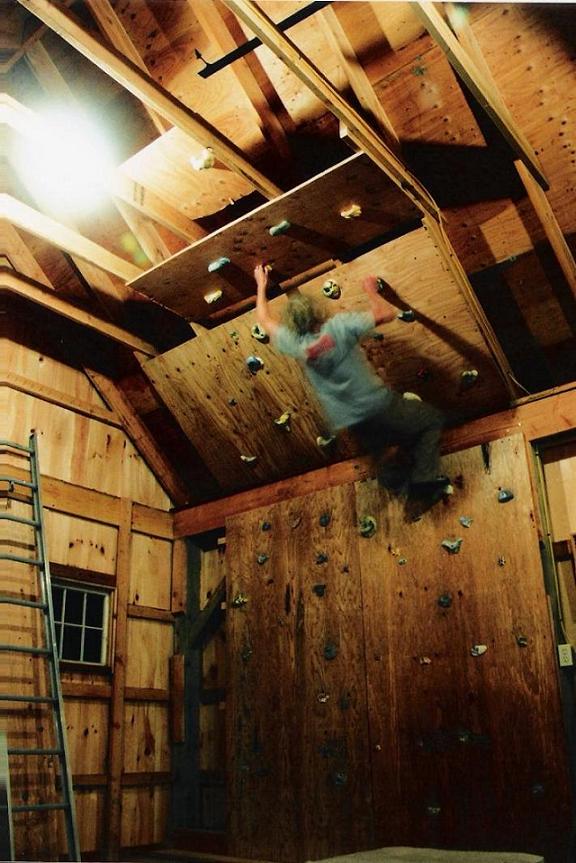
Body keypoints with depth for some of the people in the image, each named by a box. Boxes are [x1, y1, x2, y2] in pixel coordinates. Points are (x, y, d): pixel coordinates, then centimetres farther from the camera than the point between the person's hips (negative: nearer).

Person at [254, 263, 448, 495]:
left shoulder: (296, 345, -7)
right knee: (432, 419, 15)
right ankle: (424, 477, 1)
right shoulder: (339, 325, -17)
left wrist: (261, 285, 22)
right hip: (379, 405, -4)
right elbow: (387, 313, -10)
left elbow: (265, 320, 10)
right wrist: (371, 290, 8)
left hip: (354, 422, 4)